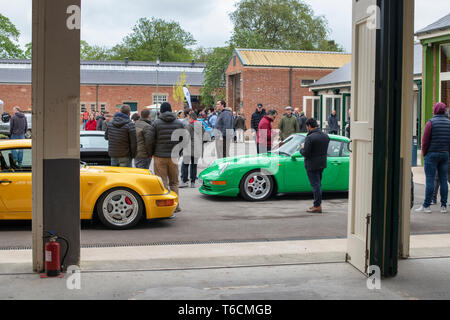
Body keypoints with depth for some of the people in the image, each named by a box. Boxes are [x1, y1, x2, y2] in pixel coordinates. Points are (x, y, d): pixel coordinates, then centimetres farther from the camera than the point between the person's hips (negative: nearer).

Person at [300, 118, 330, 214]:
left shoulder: (310, 138, -19)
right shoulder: (326, 136, 6)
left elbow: (305, 153, -21)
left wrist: (302, 149, 0)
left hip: (312, 165, -8)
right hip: (322, 164, 8)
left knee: (315, 185, -4)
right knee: (318, 184, 18)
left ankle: (317, 206, -1)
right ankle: (318, 204, 24)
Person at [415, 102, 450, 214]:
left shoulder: (431, 123, -8)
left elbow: (425, 141, -9)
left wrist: (424, 154, 2)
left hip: (432, 154, -4)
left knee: (430, 180, -4)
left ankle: (426, 206, -4)